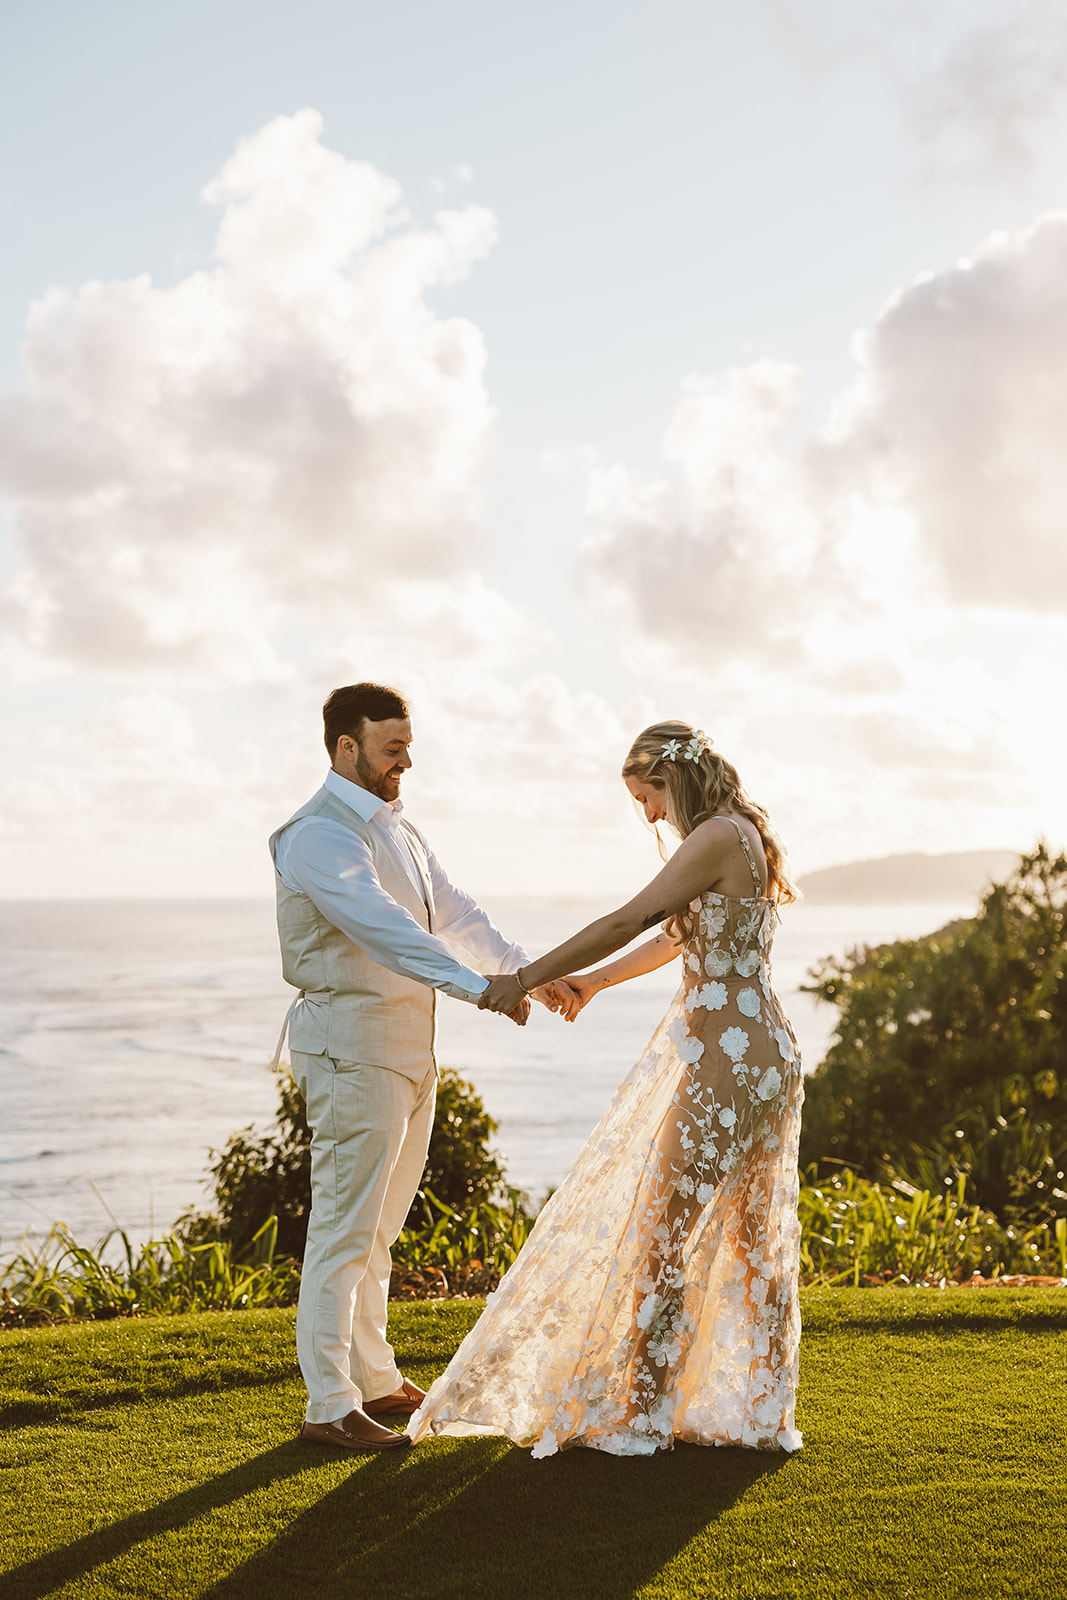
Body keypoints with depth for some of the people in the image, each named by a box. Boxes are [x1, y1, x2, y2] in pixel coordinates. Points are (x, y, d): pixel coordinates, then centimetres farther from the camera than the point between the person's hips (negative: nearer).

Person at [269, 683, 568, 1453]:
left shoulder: (396, 826, 15)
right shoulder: (320, 834, -16)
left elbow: (453, 912, 15)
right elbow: (384, 927, -28)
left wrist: (530, 971, 4)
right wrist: (480, 988, -35)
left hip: (410, 1046, 9)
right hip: (354, 1047, -9)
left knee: (379, 1226, 16)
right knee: (345, 1227, -5)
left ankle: (375, 1380, 26)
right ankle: (329, 1406, 2)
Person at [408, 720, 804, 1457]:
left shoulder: (717, 837, -15)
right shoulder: (744, 837, 15)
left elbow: (629, 921, -18)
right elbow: (682, 934, 27)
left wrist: (528, 978, -12)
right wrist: (593, 981, 35)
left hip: (726, 1063, -10)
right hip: (763, 1054, 10)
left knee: (662, 1237, 0)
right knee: (754, 1236, 15)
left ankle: (640, 1416, 8)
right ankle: (764, 1409, 24)